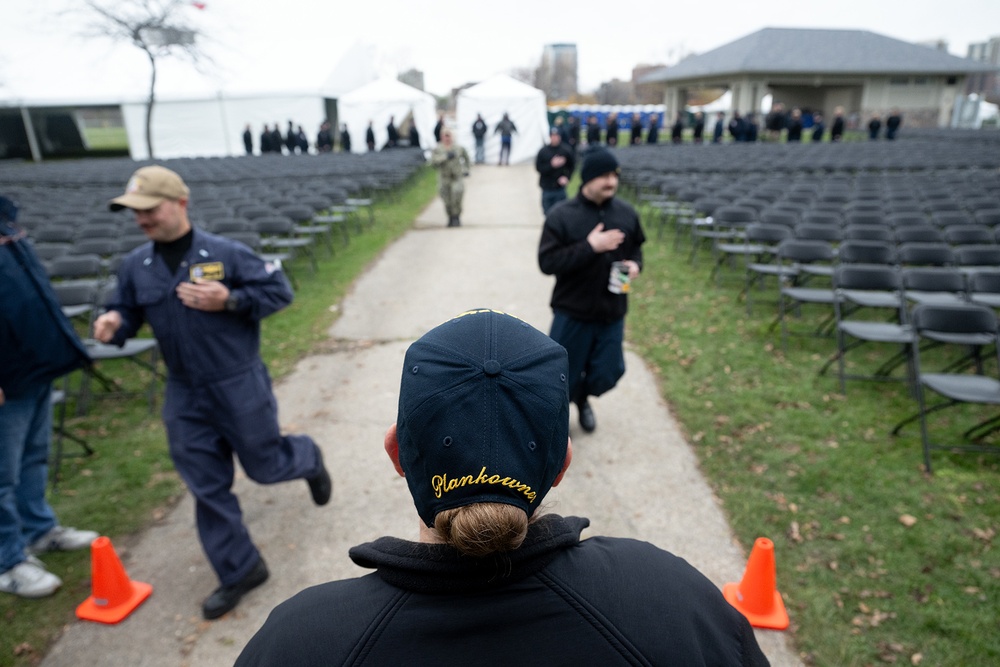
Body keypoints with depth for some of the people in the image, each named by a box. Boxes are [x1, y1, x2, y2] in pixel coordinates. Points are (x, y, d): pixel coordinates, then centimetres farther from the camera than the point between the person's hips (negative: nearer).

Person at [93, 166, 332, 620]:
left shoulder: (225, 253, -13)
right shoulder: (136, 266, 1)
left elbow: (279, 290, -9)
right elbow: (128, 311, 12)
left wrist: (229, 300, -23)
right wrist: (112, 323, -11)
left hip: (240, 387, -4)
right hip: (184, 396, 5)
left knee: (265, 466, 10)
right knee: (207, 487, 10)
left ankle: (308, 459, 47)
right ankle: (239, 570, 28)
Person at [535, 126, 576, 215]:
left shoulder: (566, 150, -3)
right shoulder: (543, 151, -3)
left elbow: (572, 166, 7)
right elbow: (538, 168, -7)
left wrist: (567, 177, -8)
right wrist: (552, 165, -20)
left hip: (560, 188, 0)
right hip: (546, 188, 1)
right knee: (548, 213, 8)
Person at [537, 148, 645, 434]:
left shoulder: (627, 213, 0)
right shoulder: (561, 215, -13)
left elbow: (636, 247, 16)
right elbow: (547, 262, -18)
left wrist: (635, 263, -7)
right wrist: (590, 247, -26)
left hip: (612, 312, 4)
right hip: (572, 312, -4)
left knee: (606, 374, 12)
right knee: (564, 374, 9)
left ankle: (581, 398, 46)